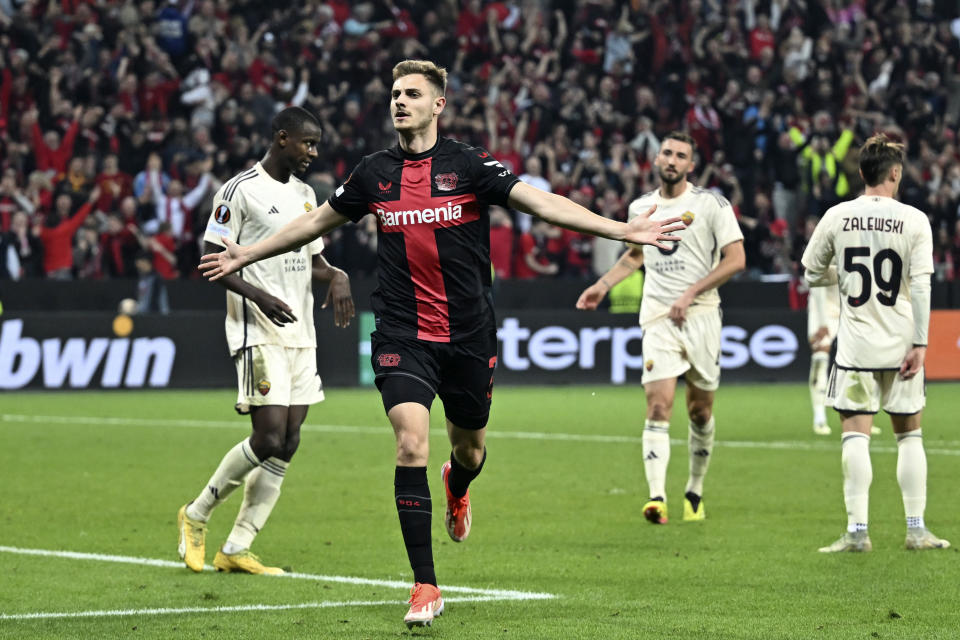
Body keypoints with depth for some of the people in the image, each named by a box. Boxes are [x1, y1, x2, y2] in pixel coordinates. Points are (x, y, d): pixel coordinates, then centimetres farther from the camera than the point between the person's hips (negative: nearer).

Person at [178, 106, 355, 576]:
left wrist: (337, 277, 3)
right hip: (258, 336, -8)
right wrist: (258, 295, -24)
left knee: (287, 445, 1)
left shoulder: (305, 195, 17)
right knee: (269, 438, -15)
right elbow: (212, 260, -10)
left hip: (300, 337, 8)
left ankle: (236, 550, 6)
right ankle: (197, 516, 6)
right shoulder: (241, 191, -7)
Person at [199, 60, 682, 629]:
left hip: (469, 335, 0)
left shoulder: (469, 166, -5)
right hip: (403, 337, 0)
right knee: (411, 444, -16)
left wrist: (622, 230, -23)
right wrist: (247, 255, 24)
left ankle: (458, 489, 55)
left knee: (470, 447, 13)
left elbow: (539, 201, -13)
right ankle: (426, 587, -11)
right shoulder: (375, 174, 4)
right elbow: (319, 221, 19)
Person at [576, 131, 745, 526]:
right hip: (658, 318, 2)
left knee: (701, 411, 7)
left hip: (701, 315, -2)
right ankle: (657, 497, -23)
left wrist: (691, 293, -14)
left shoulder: (711, 204, -2)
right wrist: (603, 285, 18)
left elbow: (735, 258, -7)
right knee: (658, 407, -14)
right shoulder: (641, 208, 11)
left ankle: (695, 492, 26)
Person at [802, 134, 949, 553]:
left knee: (855, 435, -1)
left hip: (856, 345, 0)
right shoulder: (914, 220, -4)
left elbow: (812, 275, 8)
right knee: (909, 435, 11)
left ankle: (857, 530, -8)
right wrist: (920, 344, -7)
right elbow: (921, 285, -9)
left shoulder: (837, 217, 0)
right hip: (901, 345, 0)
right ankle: (916, 529, 11)